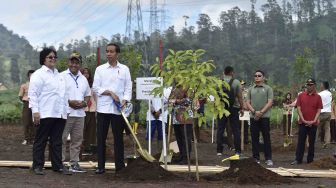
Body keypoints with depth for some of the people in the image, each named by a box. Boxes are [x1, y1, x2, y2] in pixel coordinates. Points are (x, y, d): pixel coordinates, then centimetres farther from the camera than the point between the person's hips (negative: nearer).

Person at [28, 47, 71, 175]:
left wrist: (66, 110, 15)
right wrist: (35, 111, -16)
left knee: (57, 141, 9)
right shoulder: (39, 74, -2)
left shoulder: (59, 75, 20)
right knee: (41, 141, 1)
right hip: (45, 114, -7)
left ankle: (57, 165, 14)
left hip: (60, 114, 7)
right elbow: (33, 94, -9)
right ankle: (37, 166, 6)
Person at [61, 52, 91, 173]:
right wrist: (69, 102, -17)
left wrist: (85, 103, 1)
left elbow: (88, 94, 23)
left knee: (77, 140, 9)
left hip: (80, 113, 6)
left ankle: (74, 164, 16)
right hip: (66, 113, -6)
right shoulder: (62, 76, -2)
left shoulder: (83, 79, 18)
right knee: (62, 139, -5)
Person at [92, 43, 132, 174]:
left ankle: (120, 166, 10)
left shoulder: (124, 69, 6)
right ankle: (101, 166, 7)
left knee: (118, 137, 4)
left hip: (118, 109, 0)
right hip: (103, 108, 0)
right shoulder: (100, 69, 6)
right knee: (101, 138, 1)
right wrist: (110, 93, -11)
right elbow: (95, 87, 0)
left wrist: (124, 101, -11)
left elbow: (128, 88, 4)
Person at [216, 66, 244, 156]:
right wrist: (241, 108, 1)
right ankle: (237, 151, 3)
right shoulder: (236, 82, -5)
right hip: (233, 108, -2)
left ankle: (219, 150, 4)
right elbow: (240, 97, -6)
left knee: (220, 129, 6)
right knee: (236, 130, 4)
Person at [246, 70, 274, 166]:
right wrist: (254, 111, -9)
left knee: (266, 138, -1)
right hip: (253, 117, 3)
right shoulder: (251, 89, 13)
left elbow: (270, 102, -4)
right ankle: (256, 158, 12)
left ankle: (268, 159, 3)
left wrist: (261, 112, -13)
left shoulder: (268, 88, 4)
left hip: (264, 116, -3)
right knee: (254, 138, 5)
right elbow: (248, 103, 8)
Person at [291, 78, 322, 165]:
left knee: (311, 142, 6)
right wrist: (303, 120, -10)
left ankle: (310, 159, 14)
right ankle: (298, 159, 1)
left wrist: (314, 120, -12)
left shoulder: (318, 97, 2)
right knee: (300, 142, 0)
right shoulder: (301, 95, 2)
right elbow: (299, 108, -1)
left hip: (313, 123, 0)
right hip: (302, 123, 0)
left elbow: (319, 110, 0)